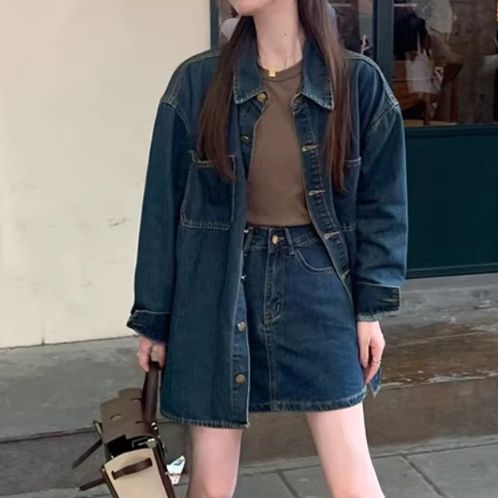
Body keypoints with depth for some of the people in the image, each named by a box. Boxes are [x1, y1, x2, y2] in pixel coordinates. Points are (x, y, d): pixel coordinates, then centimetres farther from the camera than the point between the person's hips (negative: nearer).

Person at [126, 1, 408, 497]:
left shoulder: (359, 83, -3)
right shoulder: (196, 82, -4)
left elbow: (380, 202, 3)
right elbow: (164, 204, 0)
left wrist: (372, 305, -2)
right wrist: (153, 317, 2)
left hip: (317, 286, 0)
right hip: (218, 290, 1)